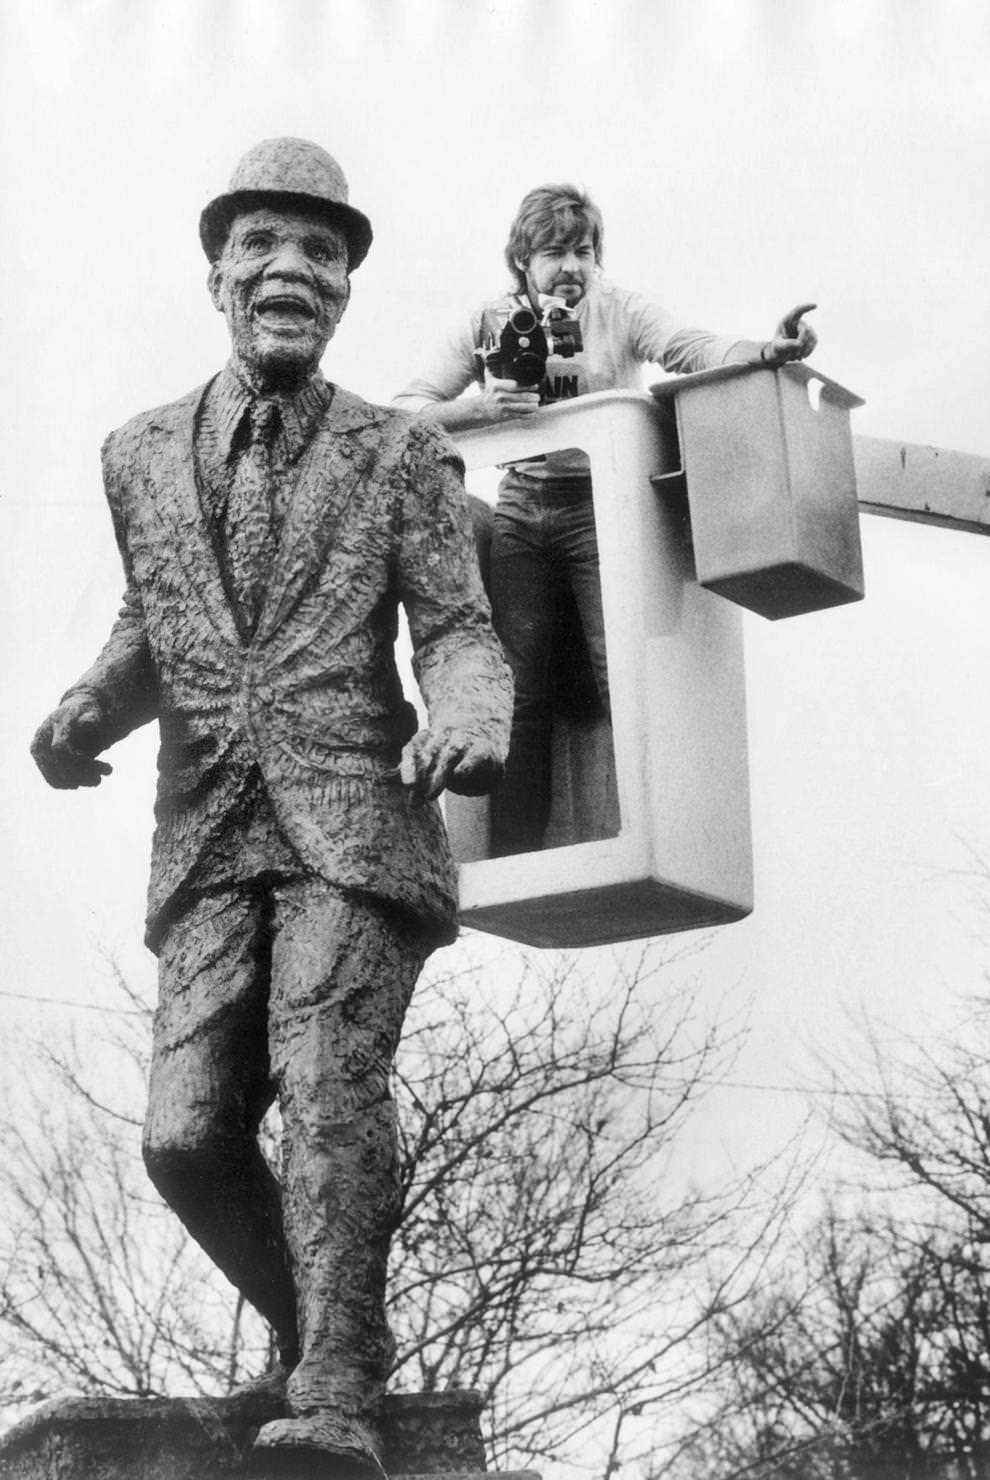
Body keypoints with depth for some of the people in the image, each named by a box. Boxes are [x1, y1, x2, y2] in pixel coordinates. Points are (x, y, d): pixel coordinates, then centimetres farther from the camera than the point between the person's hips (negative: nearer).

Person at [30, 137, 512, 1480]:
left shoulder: (401, 456, 7)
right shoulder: (142, 456, 16)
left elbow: (459, 633, 3)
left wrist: (468, 726, -20)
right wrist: (88, 714, 6)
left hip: (354, 827, -3)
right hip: (208, 848, 3)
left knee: (329, 1081, -25)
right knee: (188, 1137, -10)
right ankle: (324, 1332, 14)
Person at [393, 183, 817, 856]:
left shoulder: (620, 309, -1)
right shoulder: (489, 321, 5)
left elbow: (692, 348, -18)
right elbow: (406, 410, 1)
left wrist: (766, 350, -39)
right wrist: (480, 407, -19)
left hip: (600, 503, -2)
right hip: (520, 506, 2)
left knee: (625, 675, -15)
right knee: (518, 689, -1)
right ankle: (514, 867, 2)